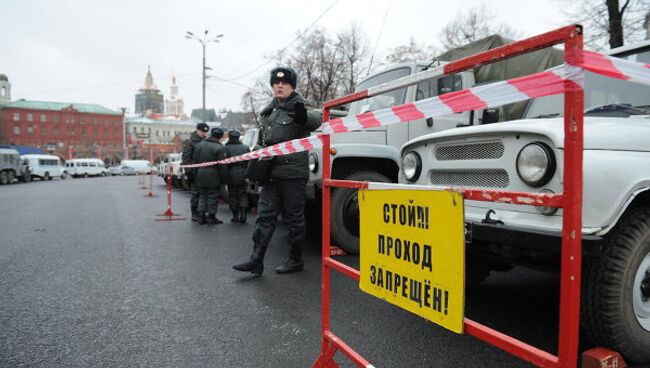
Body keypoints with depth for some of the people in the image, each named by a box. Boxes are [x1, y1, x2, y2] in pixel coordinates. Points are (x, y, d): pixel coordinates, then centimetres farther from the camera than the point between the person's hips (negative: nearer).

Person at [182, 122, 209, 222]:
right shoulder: (189, 141, -5)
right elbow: (186, 158, -10)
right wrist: (189, 171, -16)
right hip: (195, 172, -6)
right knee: (195, 193, -1)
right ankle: (194, 214, 6)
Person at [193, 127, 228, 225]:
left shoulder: (200, 145, 8)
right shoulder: (219, 147, -13)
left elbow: (195, 161, 11)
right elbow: (222, 165, -14)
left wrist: (197, 175, 18)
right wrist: (224, 179, -6)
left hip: (201, 175, 6)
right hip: (213, 176, -6)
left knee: (202, 196, 15)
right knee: (213, 197, 4)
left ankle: (201, 217, 16)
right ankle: (211, 217, 9)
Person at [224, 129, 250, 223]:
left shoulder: (226, 148, -6)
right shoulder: (245, 148, 5)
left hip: (231, 174, -2)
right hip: (242, 174, 3)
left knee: (232, 195, 8)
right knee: (243, 194, 10)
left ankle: (235, 216, 12)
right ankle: (243, 214, -3)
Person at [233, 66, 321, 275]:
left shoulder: (298, 108, -5)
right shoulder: (268, 113, 17)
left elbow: (315, 121, -29)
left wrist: (303, 118, -50)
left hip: (293, 173, -7)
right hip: (271, 173, 7)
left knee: (294, 218, 2)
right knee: (265, 215, 4)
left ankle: (296, 260, 16)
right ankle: (256, 261, 7)